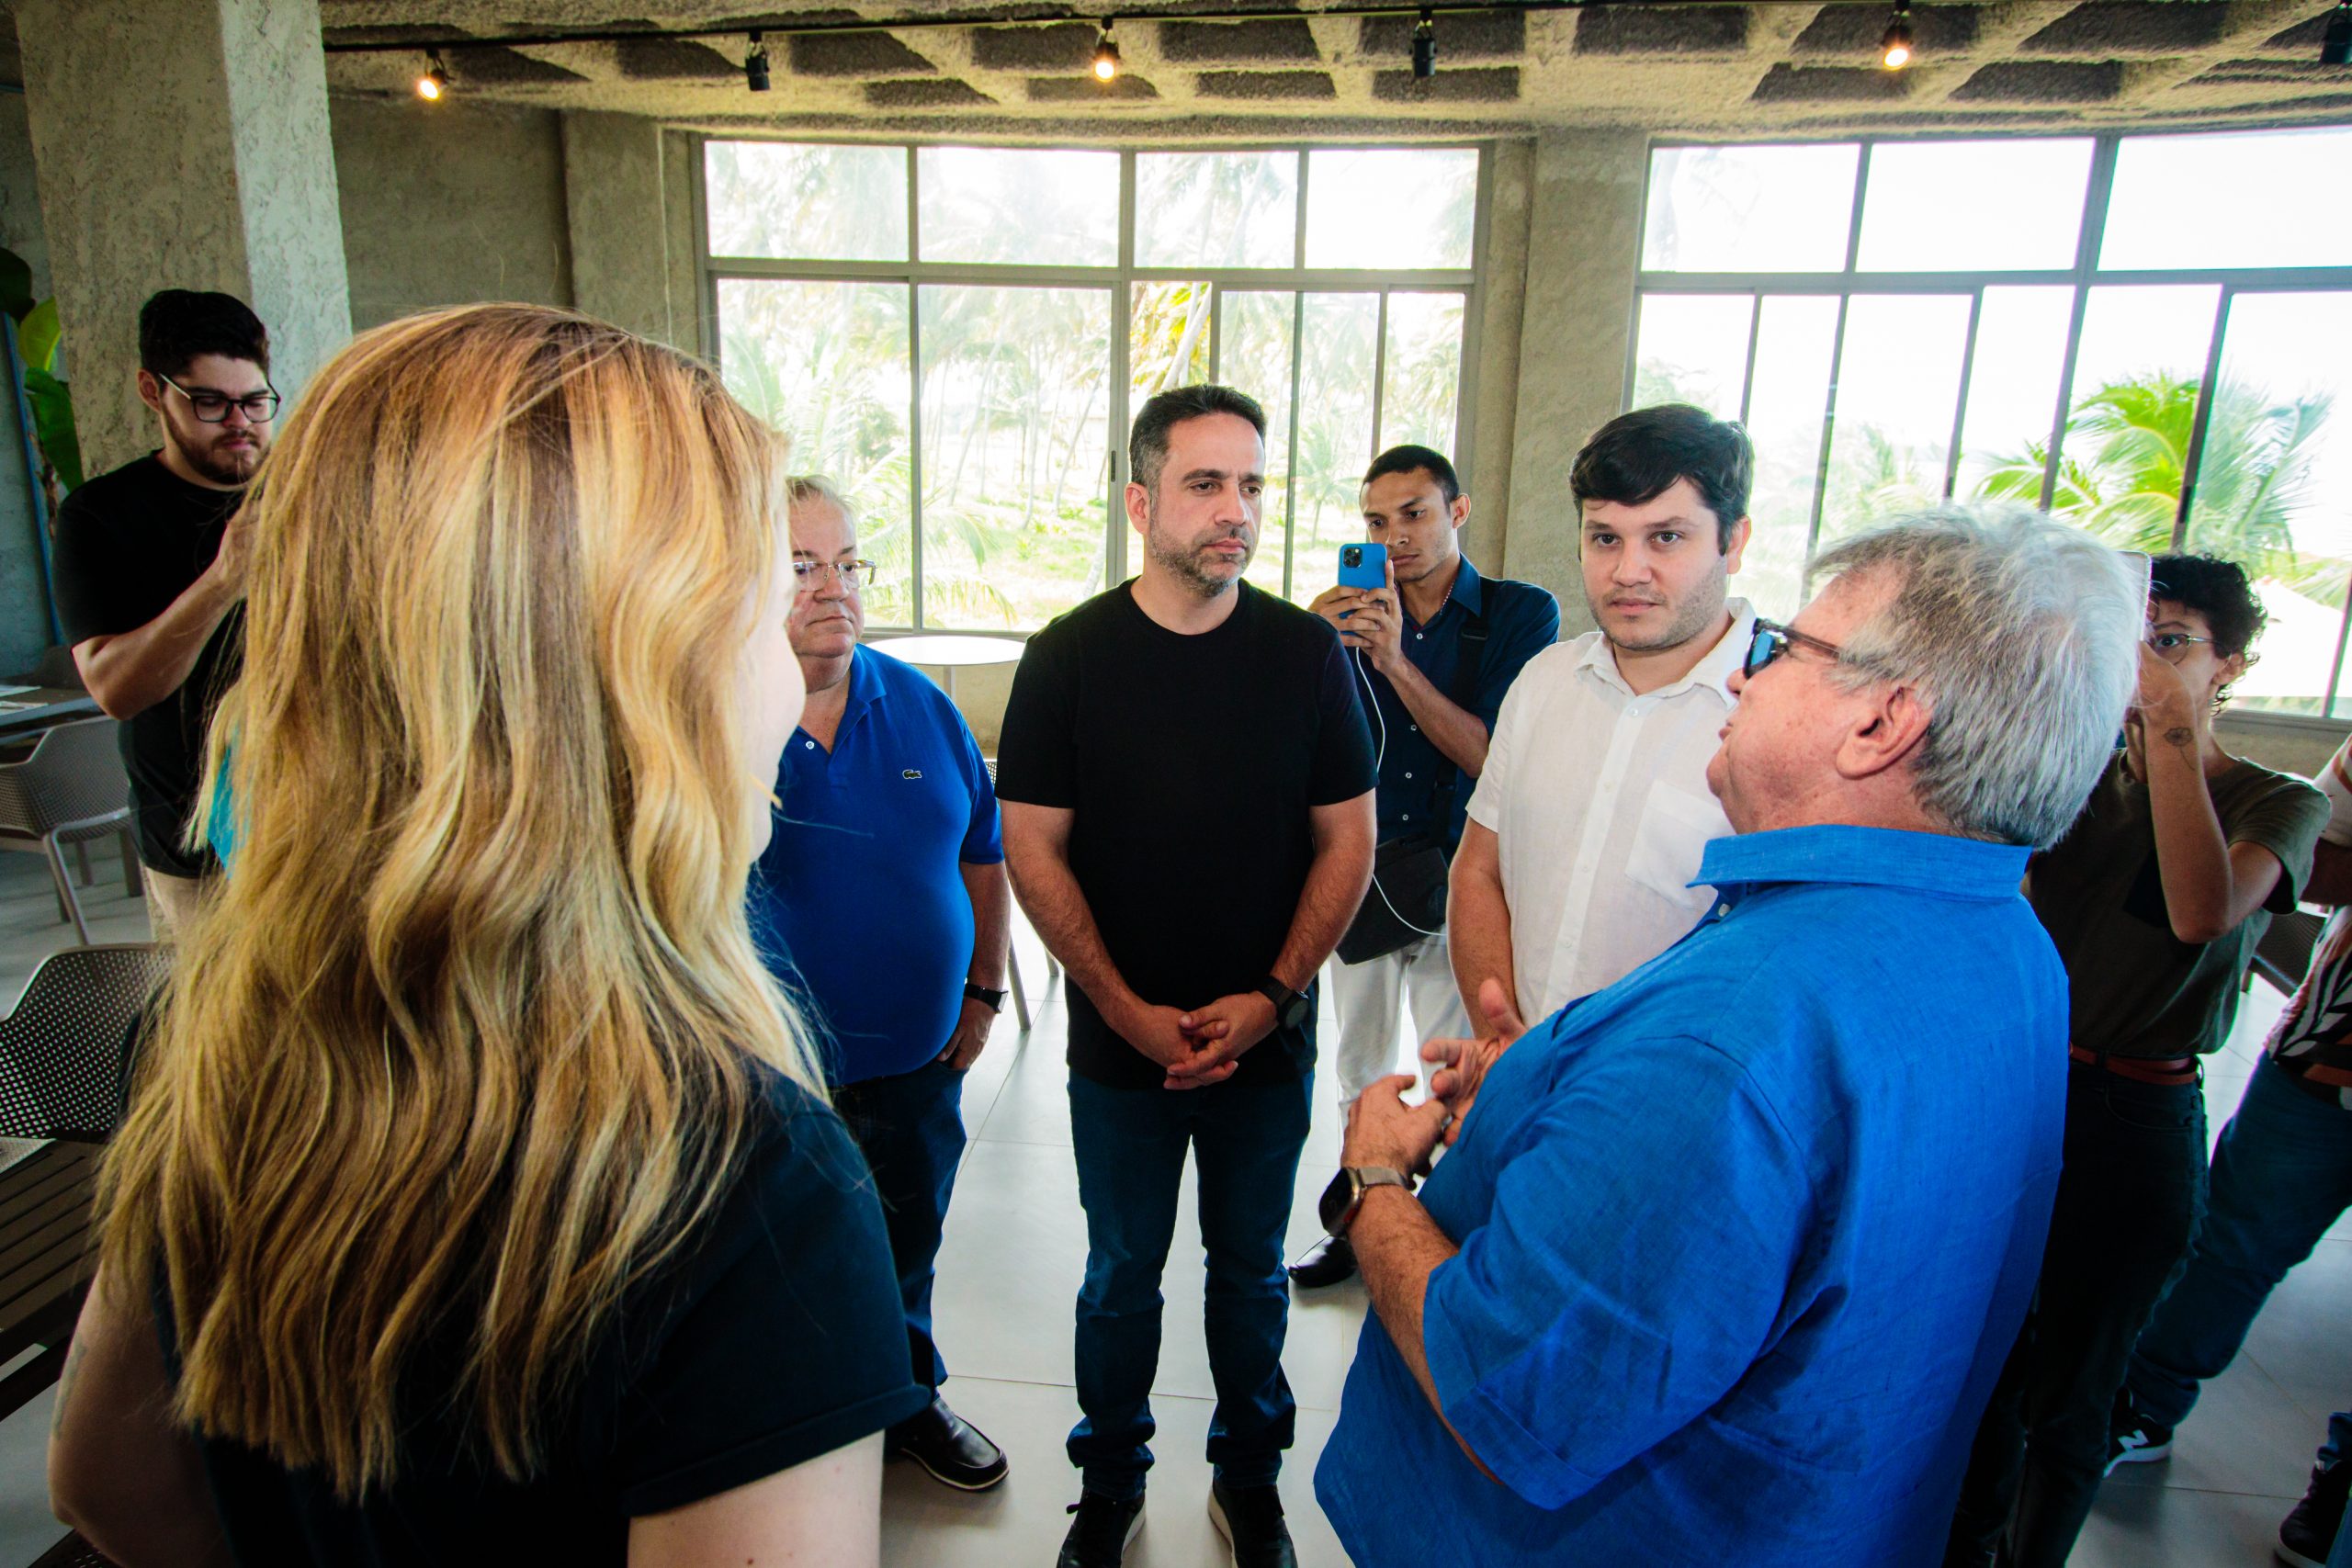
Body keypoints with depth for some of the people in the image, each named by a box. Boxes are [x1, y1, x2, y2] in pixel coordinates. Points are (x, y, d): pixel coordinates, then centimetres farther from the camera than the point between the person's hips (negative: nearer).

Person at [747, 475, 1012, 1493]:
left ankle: (909, 1400, 51)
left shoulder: (922, 707, -1)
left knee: (905, 1252, 25)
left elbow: (983, 855, 8)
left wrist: (982, 992, 7)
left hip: (917, 1064, 4)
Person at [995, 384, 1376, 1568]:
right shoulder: (1068, 657, -7)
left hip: (1270, 1041, 1)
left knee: (1250, 1270, 18)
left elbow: (1348, 838, -2)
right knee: (1122, 1276, 16)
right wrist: (1130, 1012, -13)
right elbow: (1034, 851, -7)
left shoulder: (1306, 651, -4)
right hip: (1120, 1046, -1)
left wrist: (1273, 996, -12)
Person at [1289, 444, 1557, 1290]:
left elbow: (1496, 758, -15)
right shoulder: (1354, 617, 5)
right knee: (1361, 1070, 17)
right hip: (1360, 874, 4)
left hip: (1457, 883, -4)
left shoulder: (1522, 614, -5)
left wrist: (1397, 662, -25)